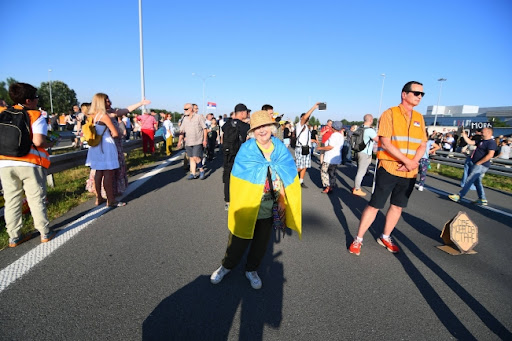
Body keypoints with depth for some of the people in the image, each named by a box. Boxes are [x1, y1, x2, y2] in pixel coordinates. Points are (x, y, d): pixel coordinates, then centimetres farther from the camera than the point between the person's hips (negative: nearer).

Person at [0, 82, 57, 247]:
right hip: (30, 164, -4)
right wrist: (50, 144, 3)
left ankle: (14, 237, 20)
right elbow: (38, 142, -17)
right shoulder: (36, 116, -7)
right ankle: (45, 233, 14)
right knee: (36, 200, 5)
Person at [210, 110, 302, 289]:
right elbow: (243, 176, -11)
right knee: (240, 237, 10)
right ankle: (226, 266, 37)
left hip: (270, 204, 3)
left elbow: (284, 177, 0)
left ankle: (251, 270, 39)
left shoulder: (281, 149, -1)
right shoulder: (246, 149, -9)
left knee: (262, 240, 16)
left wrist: (282, 201, -4)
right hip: (248, 201, -3)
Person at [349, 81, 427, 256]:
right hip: (389, 169, -6)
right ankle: (358, 239, 12)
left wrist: (414, 162, -9)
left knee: (397, 206, 14)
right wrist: (407, 161, -18)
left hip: (409, 173, 6)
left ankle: (385, 237, 32)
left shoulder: (419, 118, 12)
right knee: (374, 205, -2)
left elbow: (422, 145, 10)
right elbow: (385, 143, -15)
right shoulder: (390, 113, -6)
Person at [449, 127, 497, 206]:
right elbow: (470, 142, 20)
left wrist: (479, 163, -19)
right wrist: (464, 135, 14)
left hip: (481, 166, -10)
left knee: (469, 181, -8)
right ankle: (482, 200, 20)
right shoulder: (482, 141, 15)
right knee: (477, 182, 13)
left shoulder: (491, 142, -13)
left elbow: (490, 155, -22)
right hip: (476, 165, 10)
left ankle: (459, 196, -5)